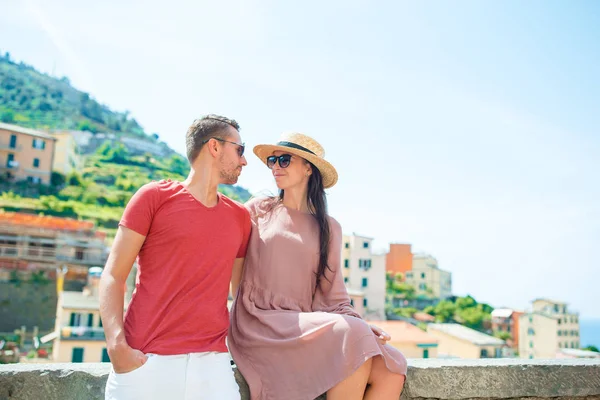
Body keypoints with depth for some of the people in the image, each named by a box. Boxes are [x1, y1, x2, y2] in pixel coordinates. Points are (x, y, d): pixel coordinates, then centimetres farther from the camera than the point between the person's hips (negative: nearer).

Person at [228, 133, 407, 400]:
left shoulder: (329, 228, 13)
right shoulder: (257, 211, 8)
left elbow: (332, 294, 8)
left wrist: (361, 325, -10)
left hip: (307, 326, 4)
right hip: (260, 323, -3)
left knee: (391, 371, -19)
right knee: (353, 337, -29)